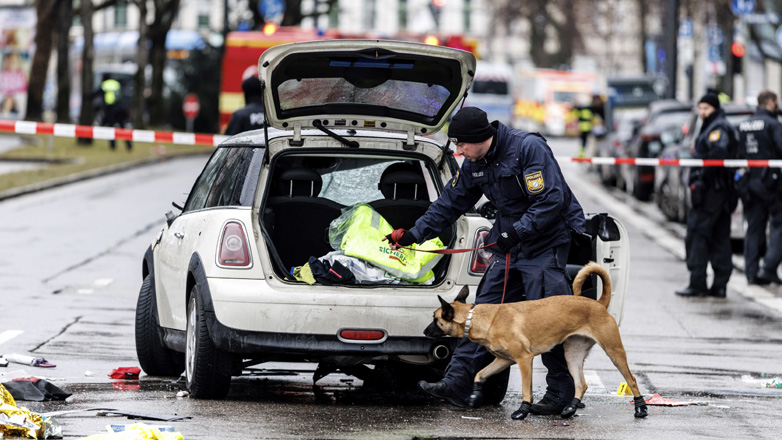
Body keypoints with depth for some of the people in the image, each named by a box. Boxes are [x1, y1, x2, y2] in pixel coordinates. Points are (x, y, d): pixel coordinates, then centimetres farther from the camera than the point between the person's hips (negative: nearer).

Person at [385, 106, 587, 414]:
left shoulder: (529, 147, -19)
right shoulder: (474, 164, 6)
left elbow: (552, 200, -24)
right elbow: (450, 203, 17)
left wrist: (517, 231, -26)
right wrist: (415, 234, 12)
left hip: (547, 243, -8)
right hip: (510, 246, 8)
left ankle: (560, 395, -3)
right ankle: (457, 383, 2)